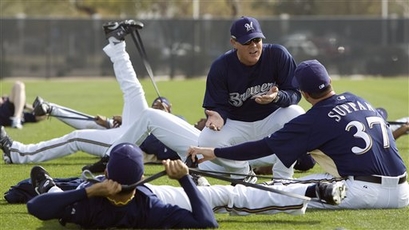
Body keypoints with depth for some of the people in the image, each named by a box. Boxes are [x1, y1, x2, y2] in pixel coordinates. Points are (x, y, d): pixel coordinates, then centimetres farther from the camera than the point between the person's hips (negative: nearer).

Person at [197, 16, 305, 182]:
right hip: (237, 126, 0)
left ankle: (282, 179, -18)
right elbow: (218, 105, -9)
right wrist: (218, 116, -35)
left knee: (295, 114, -32)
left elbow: (295, 93, -15)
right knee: (208, 140, -28)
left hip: (271, 121, 0)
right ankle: (244, 173, 4)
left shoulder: (278, 55, -16)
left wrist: (277, 97, -38)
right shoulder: (220, 67, -14)